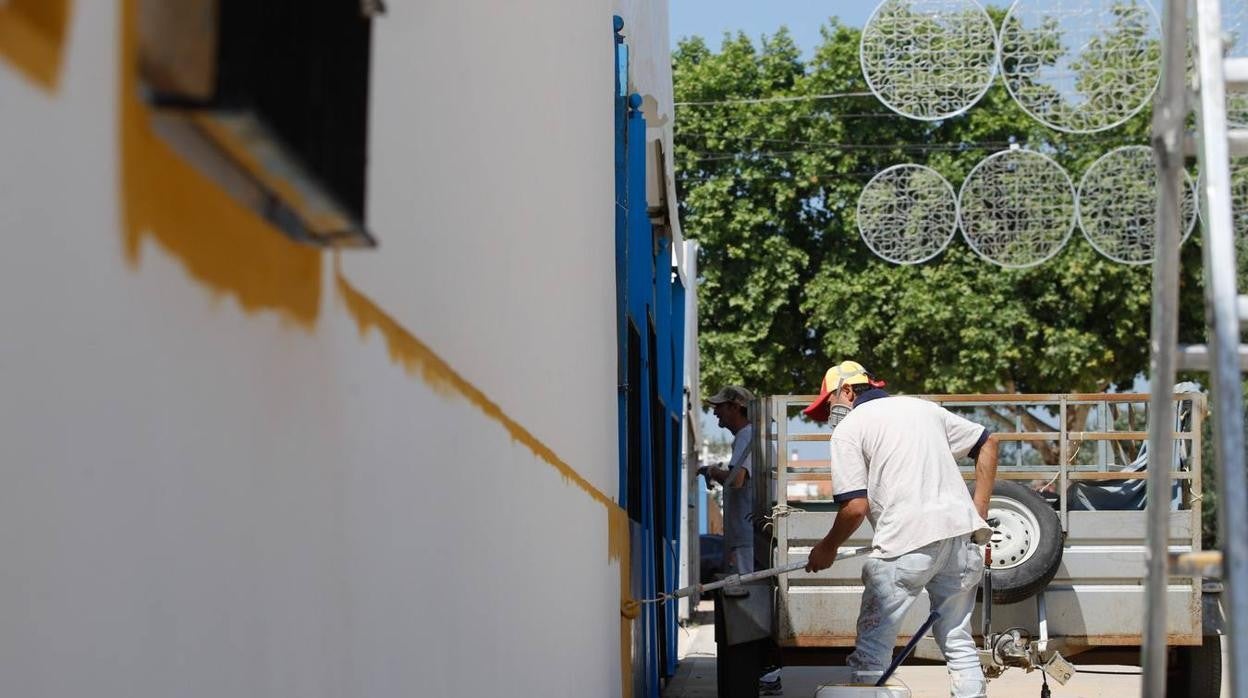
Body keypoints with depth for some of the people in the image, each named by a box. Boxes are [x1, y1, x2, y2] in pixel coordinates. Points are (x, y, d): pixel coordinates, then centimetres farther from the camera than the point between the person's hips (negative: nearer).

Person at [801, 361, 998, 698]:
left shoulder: (848, 429, 3)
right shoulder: (922, 407, 22)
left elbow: (856, 506, -6)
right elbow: (988, 443, 22)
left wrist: (828, 547, 11)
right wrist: (978, 514, 19)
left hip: (908, 541, -6)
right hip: (961, 531, 6)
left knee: (873, 645, 2)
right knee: (958, 642, 13)